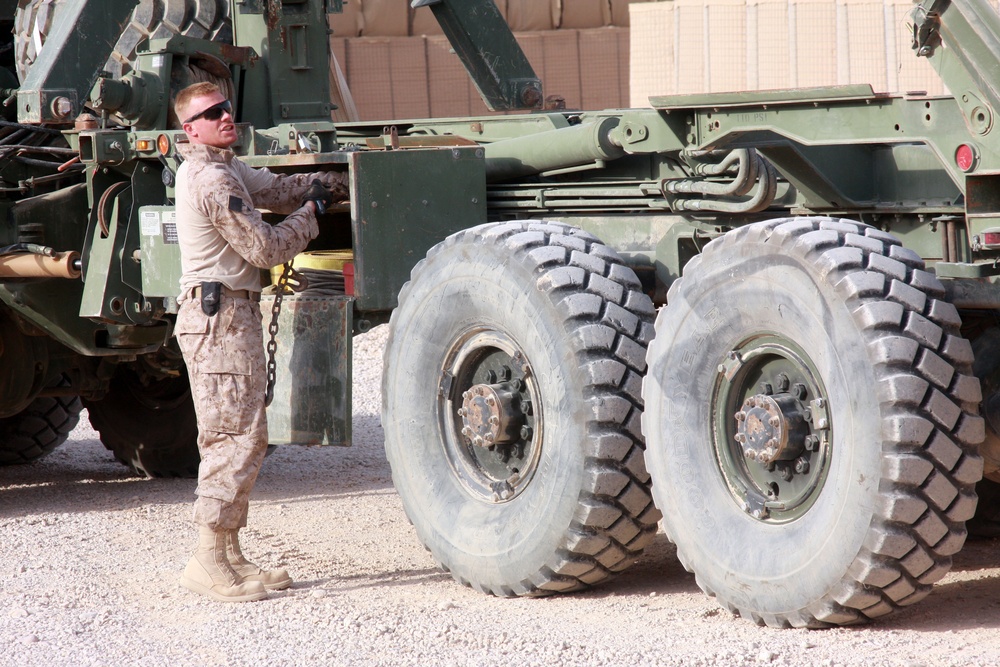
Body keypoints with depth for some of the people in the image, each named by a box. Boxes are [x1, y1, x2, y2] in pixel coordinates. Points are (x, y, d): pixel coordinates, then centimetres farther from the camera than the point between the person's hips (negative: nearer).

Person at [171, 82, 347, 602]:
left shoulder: (223, 169, 15)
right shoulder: (213, 182, -17)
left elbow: (276, 188, 22)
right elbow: (266, 249, -16)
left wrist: (337, 183, 13)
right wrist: (310, 214, -2)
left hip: (230, 314, 11)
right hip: (220, 316, -11)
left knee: (233, 437, 13)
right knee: (237, 436, -12)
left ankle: (230, 556, 17)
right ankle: (208, 561, -13)